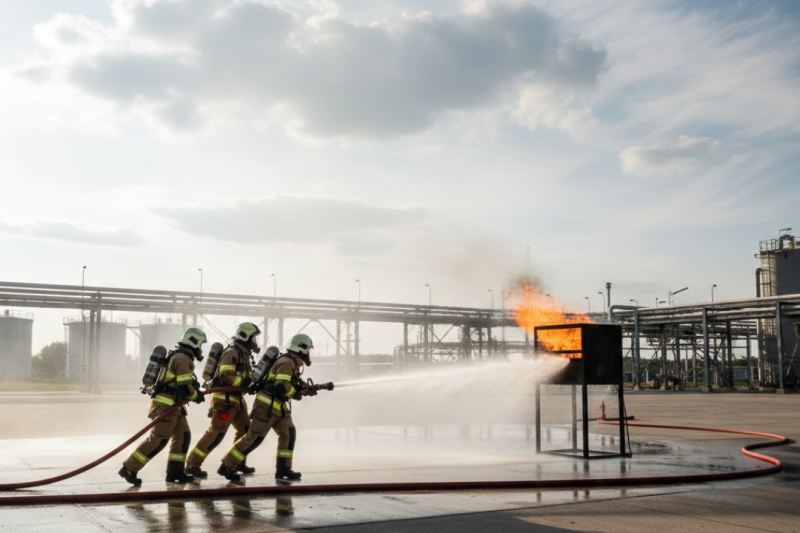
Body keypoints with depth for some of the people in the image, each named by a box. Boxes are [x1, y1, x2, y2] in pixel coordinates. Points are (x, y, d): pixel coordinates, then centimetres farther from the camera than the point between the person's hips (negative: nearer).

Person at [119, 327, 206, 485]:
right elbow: (185, 389, -19)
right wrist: (196, 396, -2)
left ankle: (175, 472, 13)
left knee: (183, 436, 10)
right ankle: (129, 469, -6)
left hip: (173, 405, 10)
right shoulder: (183, 359, -15)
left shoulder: (179, 356, 18)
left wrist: (195, 389, 9)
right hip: (166, 405, -10)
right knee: (158, 439, -10)